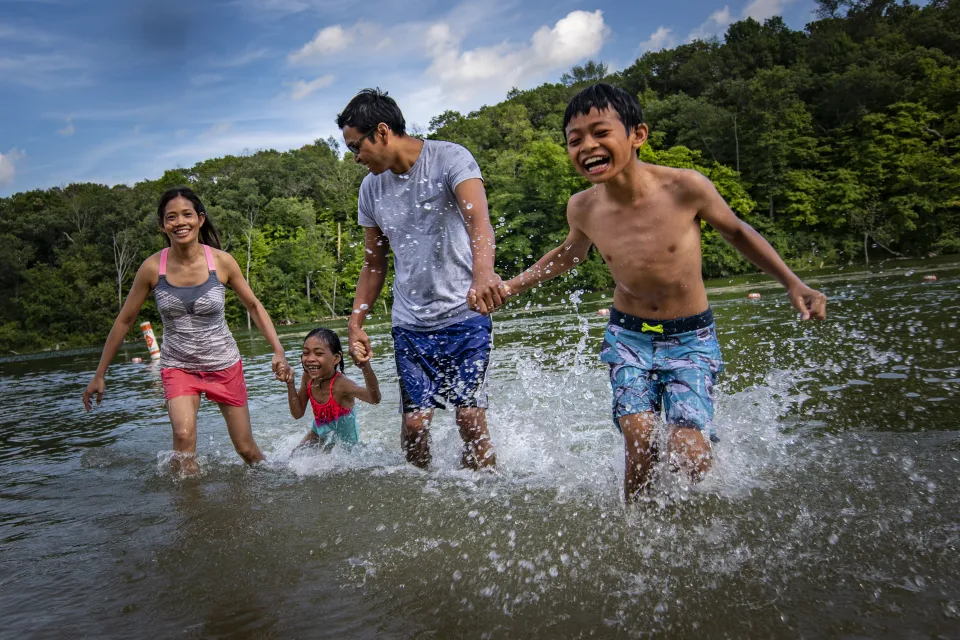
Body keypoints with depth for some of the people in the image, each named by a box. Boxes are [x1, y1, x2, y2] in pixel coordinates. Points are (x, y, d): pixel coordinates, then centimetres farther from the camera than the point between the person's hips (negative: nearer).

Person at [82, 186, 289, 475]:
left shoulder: (221, 261, -13)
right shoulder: (152, 267, -12)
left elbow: (254, 306, 0)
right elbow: (124, 321, -1)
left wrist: (278, 351, -11)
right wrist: (99, 375, 4)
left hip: (224, 364, 0)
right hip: (177, 366, 0)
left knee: (247, 450, 8)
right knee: (184, 434, -27)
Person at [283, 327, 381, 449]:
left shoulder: (340, 384, -37)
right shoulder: (309, 377, -17)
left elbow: (374, 399, -56)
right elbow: (298, 413, -6)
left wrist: (366, 367, -71)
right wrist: (290, 383, -18)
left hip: (343, 441, -6)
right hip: (318, 434, 6)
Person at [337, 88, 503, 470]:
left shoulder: (450, 158, -9)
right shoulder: (371, 189, 9)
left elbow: (478, 219, -28)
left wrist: (483, 272, -47)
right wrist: (355, 323, 8)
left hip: (465, 314, -4)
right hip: (410, 323, 4)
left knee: (471, 418, -8)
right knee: (414, 423, -2)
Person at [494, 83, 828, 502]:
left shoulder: (685, 188, -20)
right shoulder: (582, 208, -11)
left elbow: (736, 233, 0)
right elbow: (570, 253, 14)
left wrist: (794, 284, -3)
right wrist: (512, 286, 8)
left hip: (690, 337, -2)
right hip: (628, 335, 2)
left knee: (688, 454, -15)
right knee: (639, 442, -14)